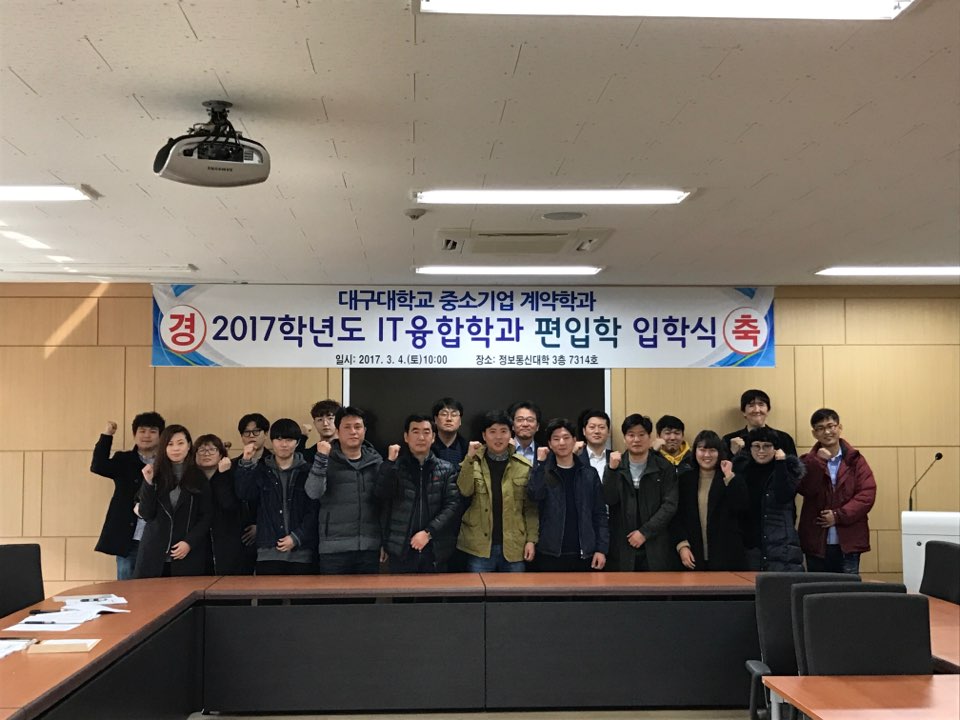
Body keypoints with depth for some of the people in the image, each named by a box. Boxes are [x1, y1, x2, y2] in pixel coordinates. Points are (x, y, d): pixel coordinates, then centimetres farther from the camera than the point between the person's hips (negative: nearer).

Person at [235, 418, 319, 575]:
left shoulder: (307, 471, 5)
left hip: (301, 552, -1)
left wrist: (296, 538, -11)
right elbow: (245, 495, -5)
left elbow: (314, 511, -1)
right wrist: (246, 463, -13)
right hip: (269, 552, 1)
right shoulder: (261, 470, 11)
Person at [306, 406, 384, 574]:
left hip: (370, 547, 3)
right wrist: (321, 458, -26)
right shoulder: (327, 460, -1)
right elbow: (313, 493, -17)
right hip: (334, 548, -2)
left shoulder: (376, 461, 8)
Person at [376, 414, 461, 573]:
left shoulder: (447, 469, 6)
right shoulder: (395, 467, 6)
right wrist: (390, 461, -15)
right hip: (401, 549, -1)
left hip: (435, 550, 1)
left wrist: (428, 532, -12)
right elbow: (382, 496, -9)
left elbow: (453, 505, -3)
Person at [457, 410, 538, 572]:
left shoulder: (525, 466, 2)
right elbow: (464, 491, -13)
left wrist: (531, 540, -2)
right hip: (479, 547, 0)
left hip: (514, 546, 1)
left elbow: (530, 507, 4)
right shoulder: (473, 463, 2)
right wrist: (469, 458, -19)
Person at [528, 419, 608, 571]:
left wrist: (601, 549, -3)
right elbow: (535, 495, -18)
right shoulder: (543, 472, 3)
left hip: (584, 554, 1)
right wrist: (540, 462, -16)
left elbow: (600, 514, 4)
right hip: (550, 554, -1)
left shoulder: (589, 474, 6)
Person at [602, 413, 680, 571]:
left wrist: (644, 532, -11)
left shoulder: (664, 468, 2)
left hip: (656, 548, -1)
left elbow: (670, 505, -4)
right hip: (622, 547, 1)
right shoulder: (615, 466, 6)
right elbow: (609, 500, -5)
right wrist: (612, 469, -17)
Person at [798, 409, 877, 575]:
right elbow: (805, 489, -9)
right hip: (816, 543, 1)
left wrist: (838, 515, -12)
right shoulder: (809, 461, 7)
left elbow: (867, 494, -5)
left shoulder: (855, 460, 5)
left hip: (848, 542, -1)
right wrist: (818, 461, -18)